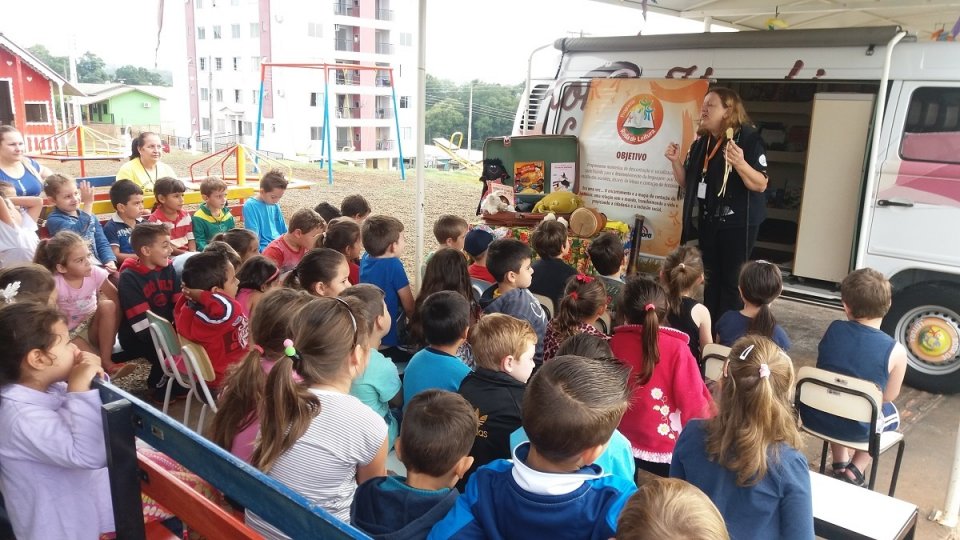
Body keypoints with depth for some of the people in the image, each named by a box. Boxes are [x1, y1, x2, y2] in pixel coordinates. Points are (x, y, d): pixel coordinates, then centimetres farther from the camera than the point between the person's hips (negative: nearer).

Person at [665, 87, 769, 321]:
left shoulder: (749, 139, -11)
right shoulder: (700, 143, 8)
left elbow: (761, 184, -17)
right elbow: (687, 185, 13)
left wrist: (740, 163, -34)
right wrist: (675, 161, -3)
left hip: (737, 223, -6)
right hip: (708, 221, 6)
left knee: (731, 279, -3)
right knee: (710, 277, 11)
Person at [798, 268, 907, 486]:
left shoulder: (833, 329, -9)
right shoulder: (896, 351, -18)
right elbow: (888, 397, -3)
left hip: (814, 417, 3)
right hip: (855, 429, -2)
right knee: (891, 412, 32)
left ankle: (840, 464, 37)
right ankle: (855, 472, 22)